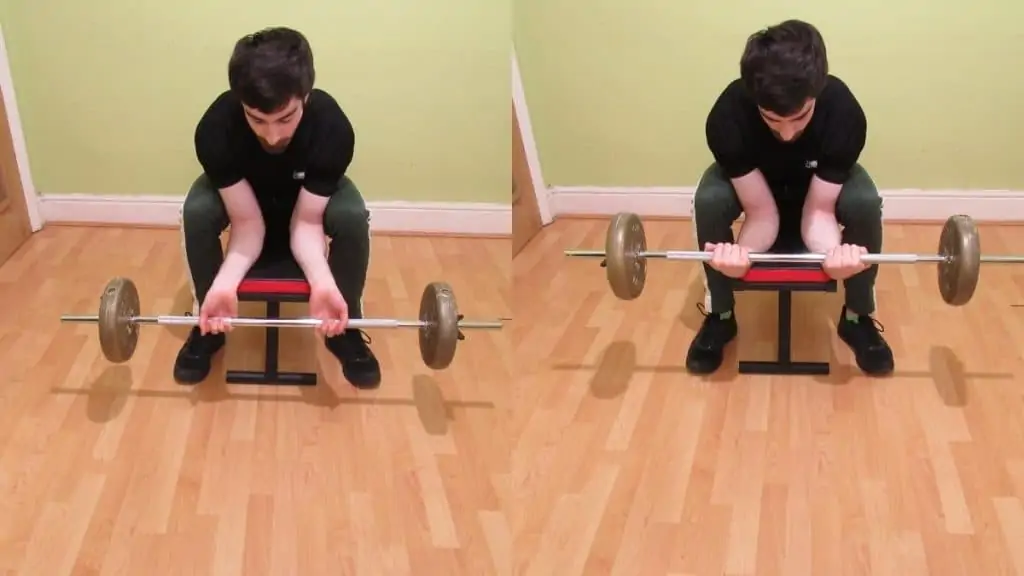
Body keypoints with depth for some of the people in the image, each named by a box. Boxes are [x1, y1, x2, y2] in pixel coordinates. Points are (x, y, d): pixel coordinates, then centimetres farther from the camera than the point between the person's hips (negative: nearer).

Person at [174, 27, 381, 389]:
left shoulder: (333, 128, -39)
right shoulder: (215, 129, -39)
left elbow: (306, 221, -31)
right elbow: (247, 221, -31)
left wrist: (323, 283, -49)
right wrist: (223, 284, -48)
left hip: (311, 195, 0)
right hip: (241, 193, 0)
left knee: (352, 218, -31)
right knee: (196, 213, -30)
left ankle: (345, 329, -7)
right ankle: (207, 326, -7)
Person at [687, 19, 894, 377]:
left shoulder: (844, 113, -38)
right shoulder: (727, 116, -39)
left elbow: (819, 209, -31)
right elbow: (761, 212, -32)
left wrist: (835, 251, -52)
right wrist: (738, 253, -53)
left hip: (823, 182, 0)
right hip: (750, 181, 0)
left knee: (865, 204, -30)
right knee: (709, 202, -31)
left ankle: (858, 317, -7)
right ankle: (719, 316, -8)